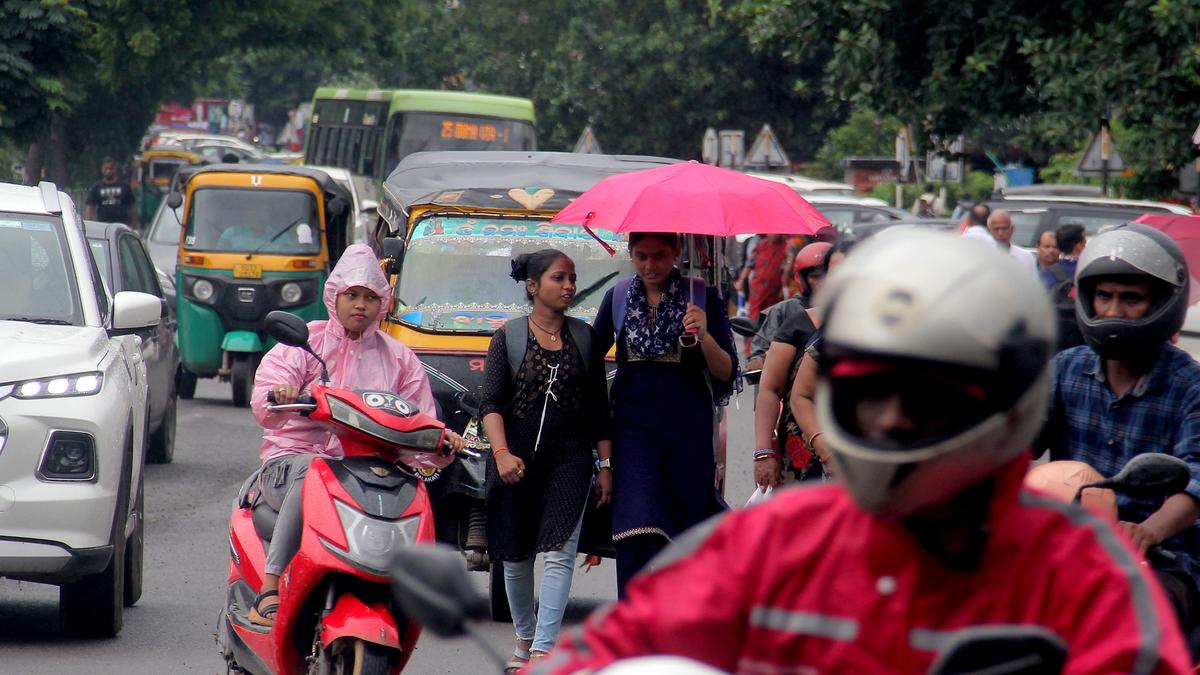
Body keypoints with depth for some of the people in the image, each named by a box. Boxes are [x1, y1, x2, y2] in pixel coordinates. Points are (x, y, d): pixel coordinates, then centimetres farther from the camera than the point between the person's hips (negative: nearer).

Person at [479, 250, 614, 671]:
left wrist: (606, 465, 8)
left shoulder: (585, 338, 10)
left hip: (570, 457, 0)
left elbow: (599, 409, 13)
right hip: (516, 458, 0)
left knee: (559, 553, -14)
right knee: (515, 557, 8)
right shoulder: (508, 337, 4)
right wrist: (501, 453, -19)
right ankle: (524, 639, 28)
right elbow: (490, 403, -4)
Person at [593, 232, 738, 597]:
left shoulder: (701, 297, -1)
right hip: (633, 425, 1)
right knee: (638, 530, -15)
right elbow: (592, 355, 19)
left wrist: (705, 337, -19)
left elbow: (726, 373, -2)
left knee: (686, 526, 5)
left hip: (687, 428, -1)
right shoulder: (618, 297, 6)